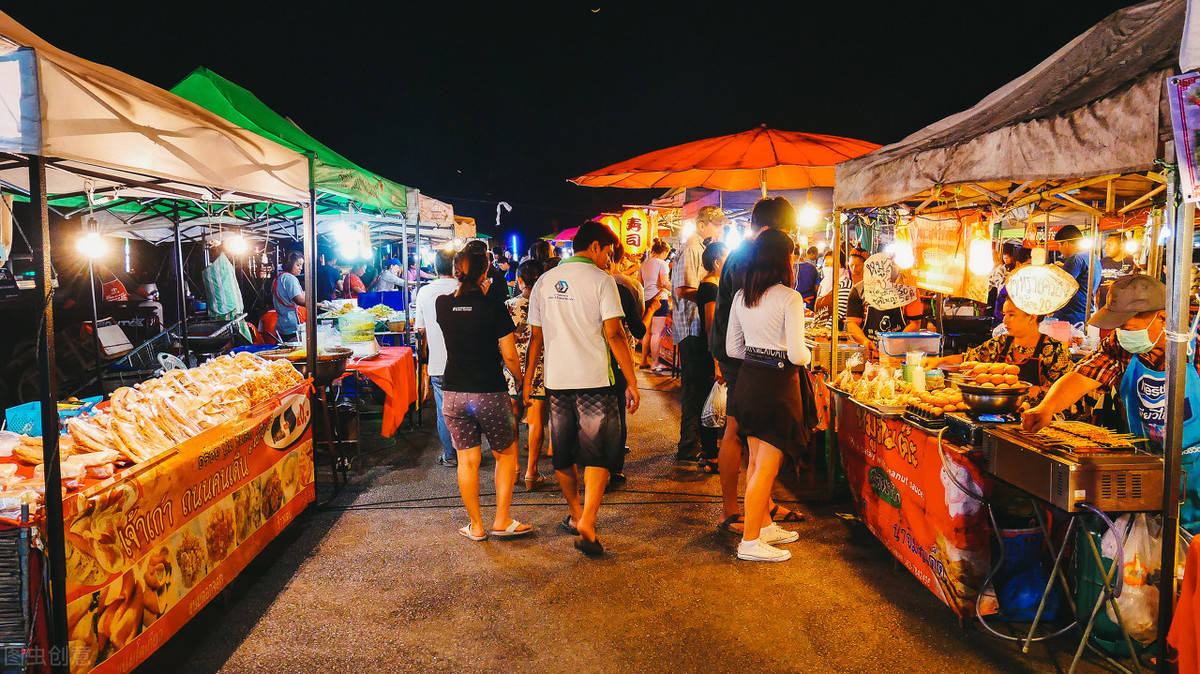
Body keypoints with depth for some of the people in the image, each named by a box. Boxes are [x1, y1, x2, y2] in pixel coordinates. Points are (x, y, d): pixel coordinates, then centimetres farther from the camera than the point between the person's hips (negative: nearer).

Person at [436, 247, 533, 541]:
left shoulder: (442, 304, -1)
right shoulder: (494, 309, -12)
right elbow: (510, 356, -10)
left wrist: (477, 293, 23)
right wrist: (520, 379, 7)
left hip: (453, 393, 4)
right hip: (490, 393, -3)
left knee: (467, 461, 11)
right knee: (506, 455, 14)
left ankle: (476, 526, 18)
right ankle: (502, 521, 14)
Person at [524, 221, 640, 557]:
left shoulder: (544, 282, 9)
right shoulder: (599, 279, -6)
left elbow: (536, 337, 10)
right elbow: (614, 334, -11)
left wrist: (528, 378, 19)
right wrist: (631, 382, -8)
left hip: (556, 381, 5)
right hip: (595, 380, -5)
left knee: (563, 454, 17)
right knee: (598, 454, 2)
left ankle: (576, 515, 32)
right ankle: (587, 527, -7)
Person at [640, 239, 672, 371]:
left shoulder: (644, 264, 13)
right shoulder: (662, 263, -7)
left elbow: (641, 283, 16)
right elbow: (664, 282, -17)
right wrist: (672, 289, -2)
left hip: (646, 299, 7)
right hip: (659, 299, -7)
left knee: (647, 332, 14)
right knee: (656, 333, -3)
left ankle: (644, 361, 18)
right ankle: (655, 363, 1)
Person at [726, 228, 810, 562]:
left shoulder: (741, 296, 5)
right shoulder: (789, 297, -15)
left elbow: (732, 348, 10)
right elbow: (796, 354, -17)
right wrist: (807, 355, 5)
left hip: (748, 381, 7)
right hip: (778, 385, -7)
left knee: (757, 462, 17)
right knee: (767, 466, 0)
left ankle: (765, 525, 30)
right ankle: (750, 541, 5)